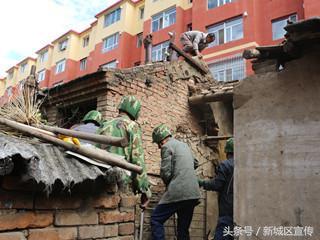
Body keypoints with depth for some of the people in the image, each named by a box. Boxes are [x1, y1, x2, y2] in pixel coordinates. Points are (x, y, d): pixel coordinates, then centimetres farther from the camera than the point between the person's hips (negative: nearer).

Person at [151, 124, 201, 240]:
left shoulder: (167, 146, -3)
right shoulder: (185, 145, 21)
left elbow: (166, 173, -10)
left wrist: (168, 184, 10)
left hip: (178, 192, -8)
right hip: (193, 193, 8)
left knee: (156, 220, 2)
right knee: (183, 228, 14)